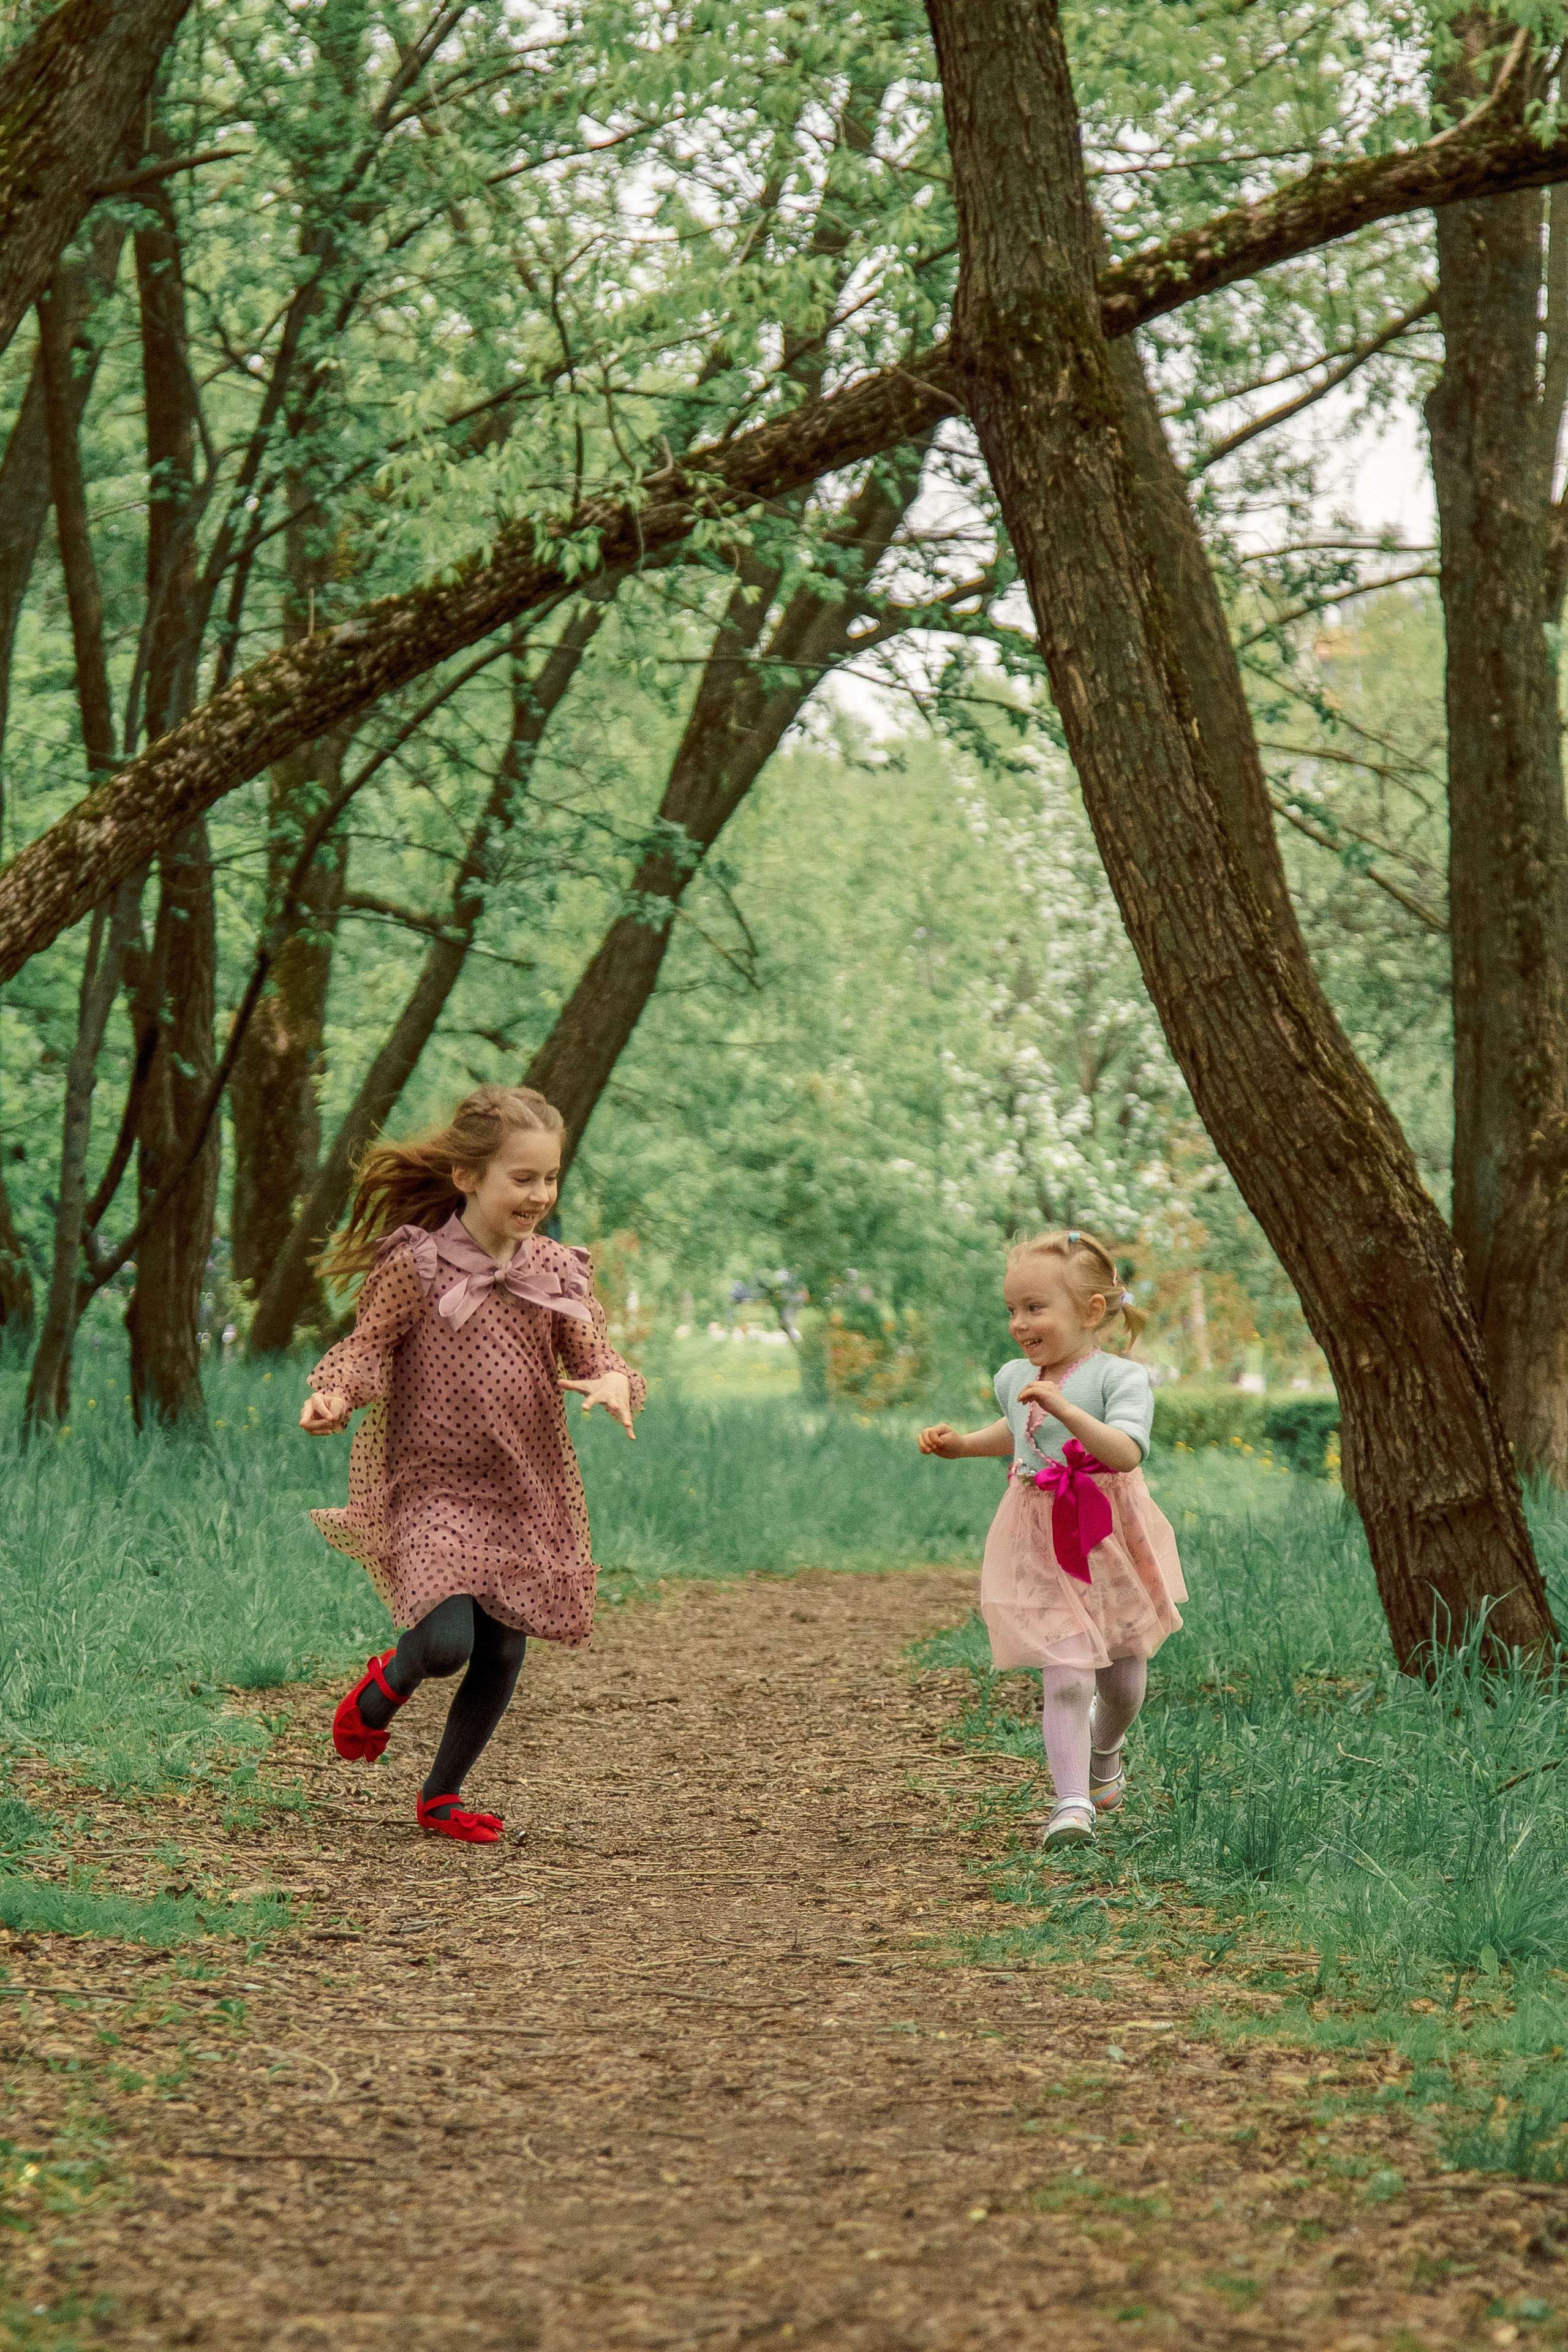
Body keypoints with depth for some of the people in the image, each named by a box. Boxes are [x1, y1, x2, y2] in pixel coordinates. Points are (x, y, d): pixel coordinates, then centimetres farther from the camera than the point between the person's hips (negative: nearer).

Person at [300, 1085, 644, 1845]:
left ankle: (441, 1796, 27)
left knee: (504, 1653, 7)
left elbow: (596, 1357, 2)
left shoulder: (557, 1273, 3)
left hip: (526, 1491, 5)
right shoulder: (415, 1265, -10)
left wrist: (614, 1384, -21)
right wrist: (335, 1395, -26)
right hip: (435, 1484, -5)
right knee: (447, 1643, -20)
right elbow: (367, 1347, -6)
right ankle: (382, 1689, 17)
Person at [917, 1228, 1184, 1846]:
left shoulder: (1118, 1377, -14)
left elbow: (1127, 1453, -31)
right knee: (1066, 1677, -11)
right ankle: (1072, 1801, -10)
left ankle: (1104, 1750, 47)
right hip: (1041, 1549, 2)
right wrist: (960, 1445, 16)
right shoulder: (1015, 1378, 4)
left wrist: (1067, 1409, -40)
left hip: (1111, 1542, -2)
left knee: (1123, 1676, 15)